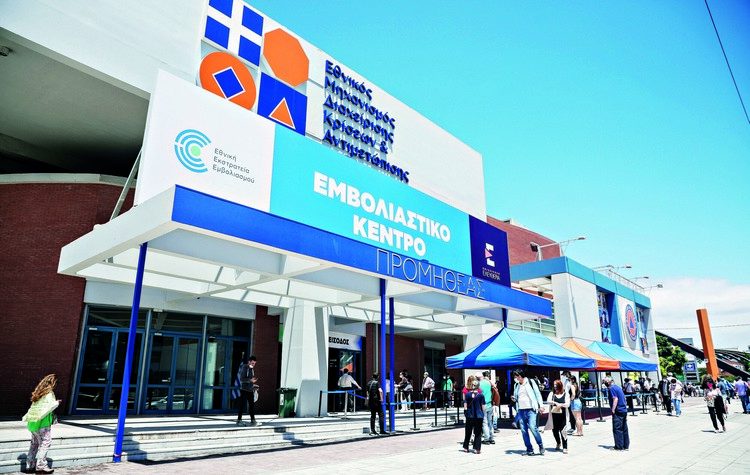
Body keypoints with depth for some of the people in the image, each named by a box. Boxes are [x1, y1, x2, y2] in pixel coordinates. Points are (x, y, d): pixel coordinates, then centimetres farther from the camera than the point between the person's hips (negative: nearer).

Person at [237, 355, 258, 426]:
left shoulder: (252, 369, 13)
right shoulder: (244, 367, -9)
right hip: (244, 389, -7)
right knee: (242, 405, -1)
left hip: (250, 390, 7)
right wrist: (250, 380, -24)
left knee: (252, 405, 7)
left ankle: (253, 420, 12)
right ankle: (239, 420, 8)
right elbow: (241, 379, -16)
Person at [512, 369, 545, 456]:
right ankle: (529, 449, 13)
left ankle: (541, 445, 4)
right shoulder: (517, 385, 13)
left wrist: (541, 405, -6)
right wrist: (514, 399, 2)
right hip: (521, 410, 5)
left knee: (533, 427, -16)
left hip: (530, 410, -5)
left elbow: (537, 394, 0)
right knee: (523, 430, 3)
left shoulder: (530, 382, 0)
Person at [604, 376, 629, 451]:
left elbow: (615, 399, -20)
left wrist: (613, 410, -16)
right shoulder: (618, 387, 16)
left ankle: (619, 446, -1)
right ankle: (625, 445, 19)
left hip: (618, 411, -9)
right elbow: (623, 399, 20)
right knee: (624, 429, 13)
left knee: (617, 429, -3)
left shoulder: (612, 388, -11)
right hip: (624, 410, 9)